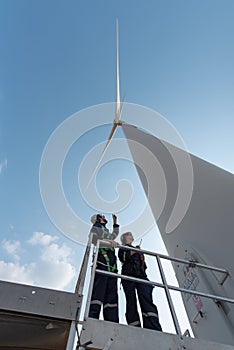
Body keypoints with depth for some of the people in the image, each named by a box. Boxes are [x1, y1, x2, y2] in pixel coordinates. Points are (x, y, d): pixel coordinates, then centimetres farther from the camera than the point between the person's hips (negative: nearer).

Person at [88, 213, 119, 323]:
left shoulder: (107, 232, 35)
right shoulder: (96, 227, 12)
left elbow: (114, 235, 53)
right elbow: (93, 238, -6)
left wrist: (115, 222, 54)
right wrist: (107, 241, -19)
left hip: (112, 263, 8)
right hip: (102, 260, -8)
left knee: (111, 291, -3)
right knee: (99, 288, -18)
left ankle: (112, 321, -7)